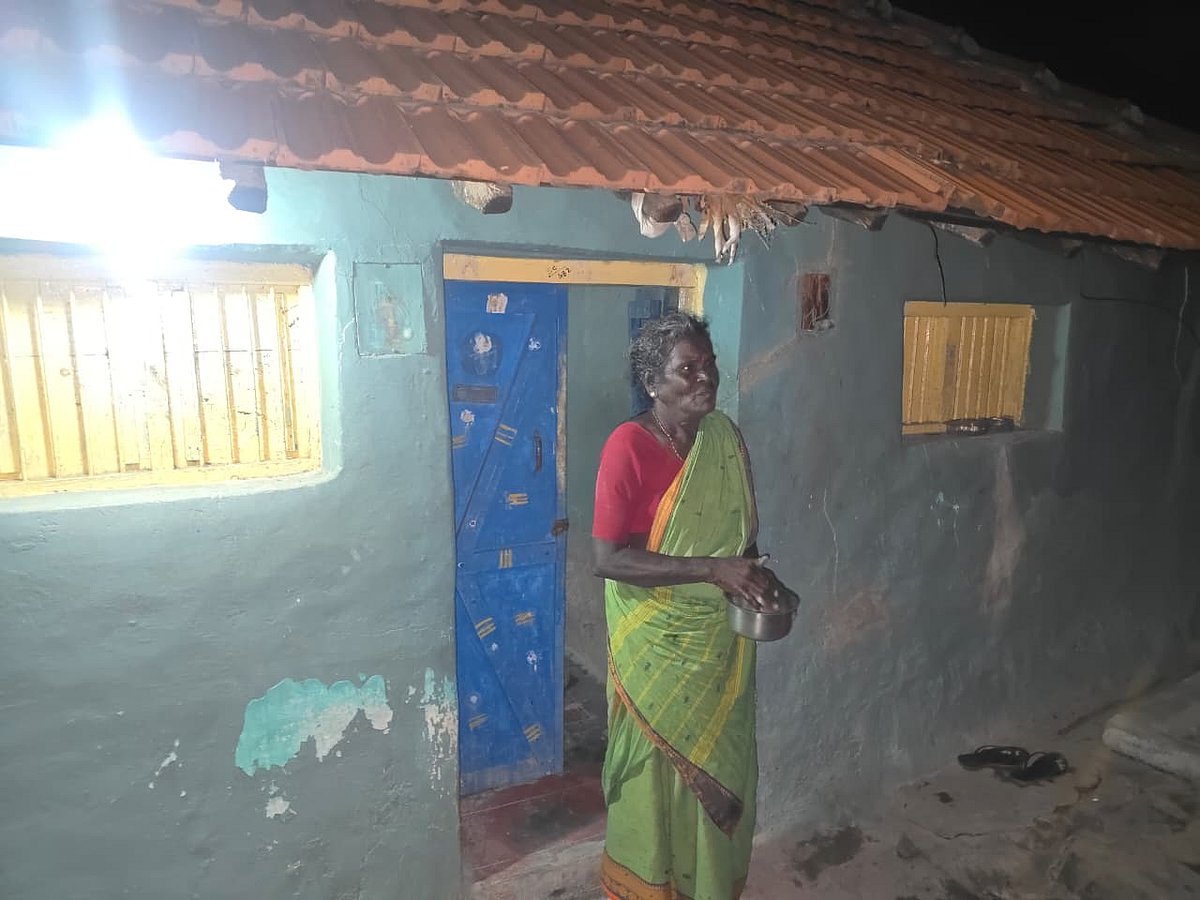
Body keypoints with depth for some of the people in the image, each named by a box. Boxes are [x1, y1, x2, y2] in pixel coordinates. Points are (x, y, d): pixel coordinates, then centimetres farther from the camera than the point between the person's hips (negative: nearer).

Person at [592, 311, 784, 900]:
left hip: (721, 639, 6)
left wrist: (756, 576, -6)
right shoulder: (628, 446, -20)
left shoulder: (726, 438, -1)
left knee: (721, 771, 20)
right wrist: (712, 570, -29)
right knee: (659, 775, 12)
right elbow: (607, 557, -24)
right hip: (658, 647, -6)